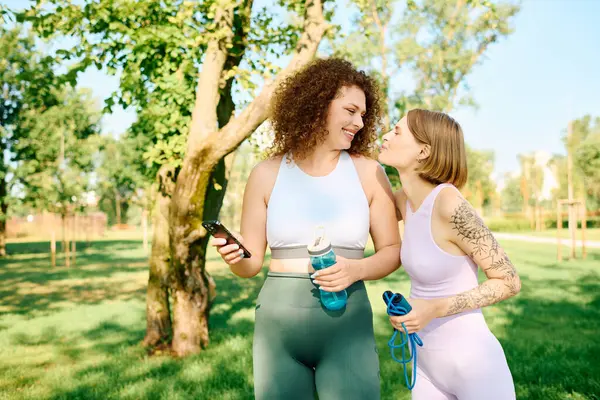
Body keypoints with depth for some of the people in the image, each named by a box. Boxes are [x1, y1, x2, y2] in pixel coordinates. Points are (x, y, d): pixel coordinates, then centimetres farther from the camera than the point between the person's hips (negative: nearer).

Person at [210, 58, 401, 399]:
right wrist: (235, 258, -16)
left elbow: (392, 251, 5)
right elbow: (252, 263, 6)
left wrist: (357, 269, -14)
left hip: (347, 323, -1)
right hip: (278, 321, 1)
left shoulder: (368, 172, 0)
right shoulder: (268, 174, 2)